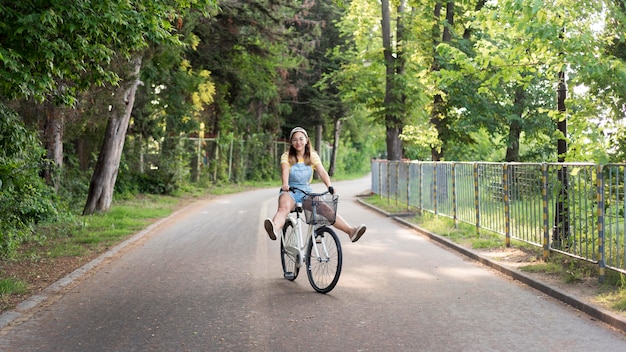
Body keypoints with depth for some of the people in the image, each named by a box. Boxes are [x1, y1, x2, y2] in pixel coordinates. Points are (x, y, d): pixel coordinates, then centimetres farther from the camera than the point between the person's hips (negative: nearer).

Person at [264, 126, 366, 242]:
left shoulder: (313, 156, 9)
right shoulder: (286, 156, 2)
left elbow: (322, 171, -5)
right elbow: (285, 171, -17)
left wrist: (329, 186, -23)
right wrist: (285, 185, -38)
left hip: (306, 191, 3)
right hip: (290, 191, -3)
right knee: (284, 207, -35)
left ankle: (351, 231, -24)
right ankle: (275, 229, -64)